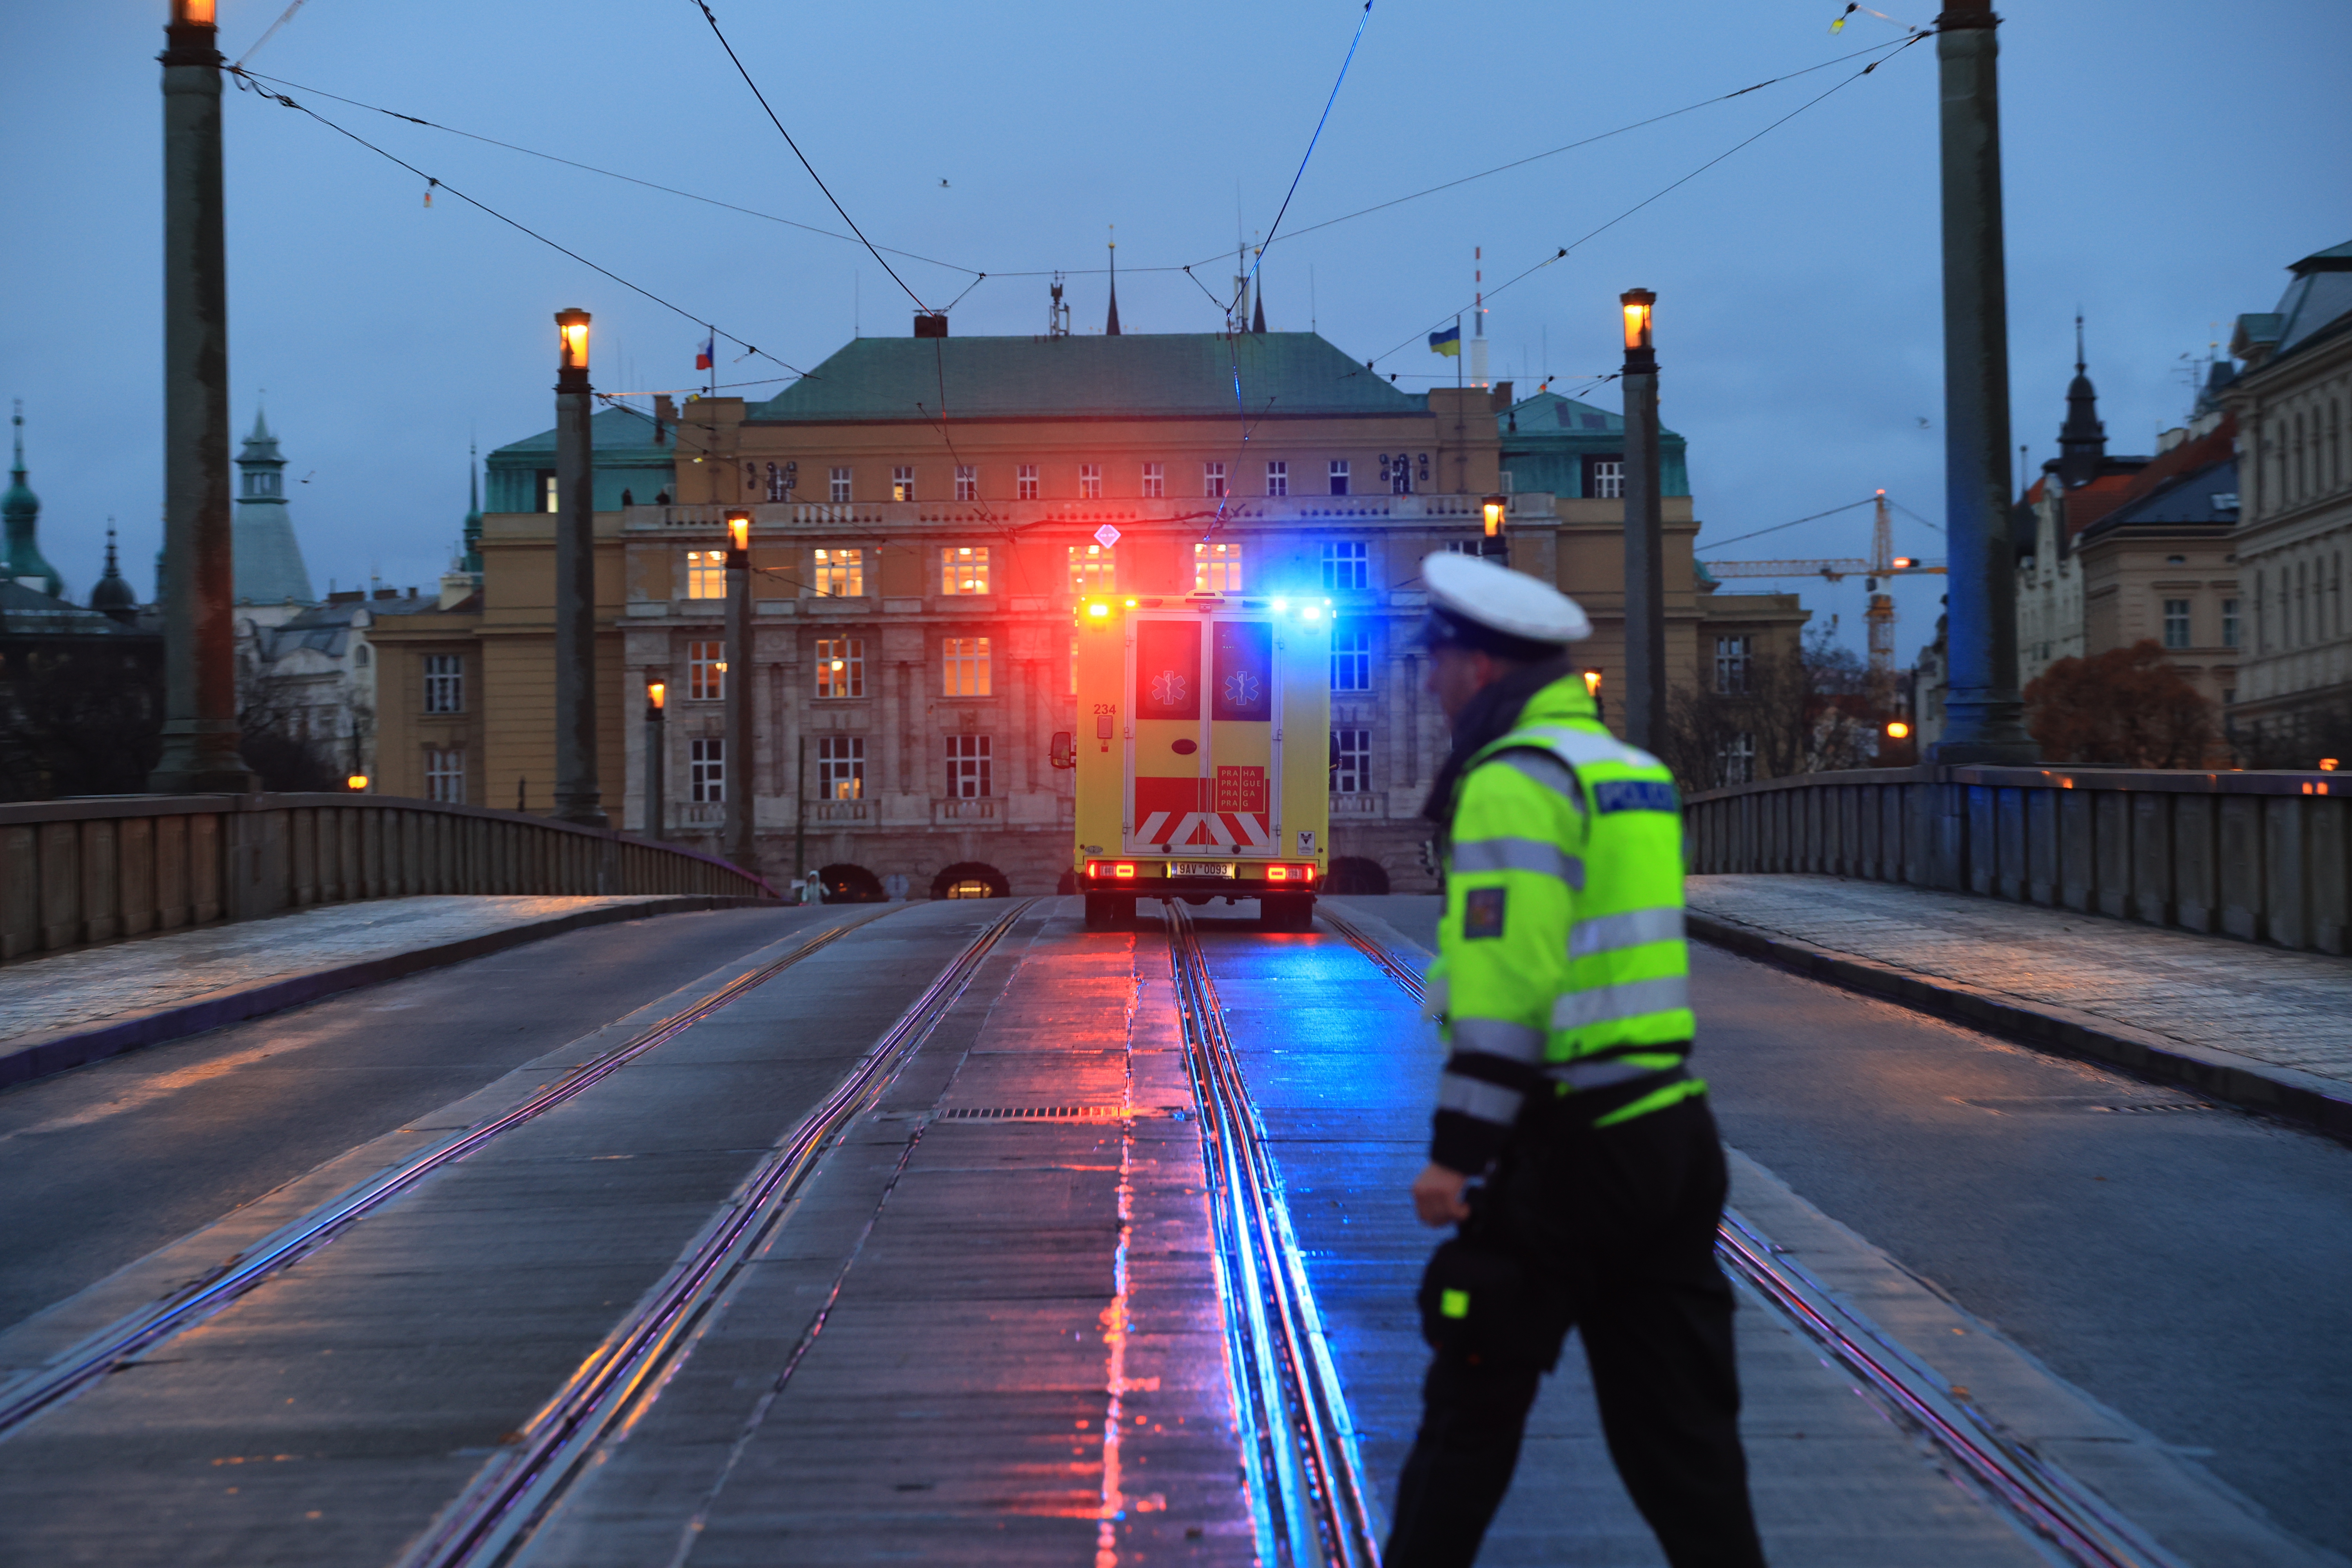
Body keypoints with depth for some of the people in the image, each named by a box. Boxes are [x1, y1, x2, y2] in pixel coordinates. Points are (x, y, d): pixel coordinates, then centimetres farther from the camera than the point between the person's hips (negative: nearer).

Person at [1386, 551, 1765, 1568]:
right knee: (1677, 1420, 10)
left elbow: (1506, 985, -21)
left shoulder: (1515, 780, -13)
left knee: (1472, 1407, 5)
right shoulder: (1628, 770, 16)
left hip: (1564, 1156, -8)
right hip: (1669, 1136, 8)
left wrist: (1456, 1150, -19)